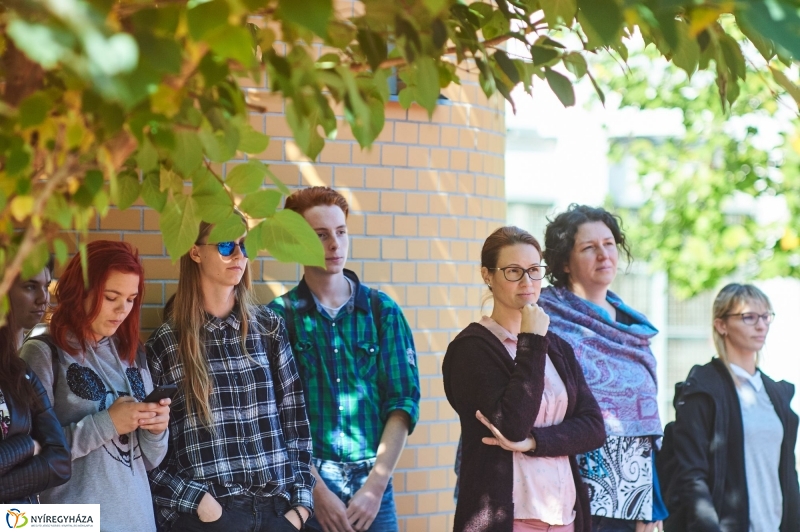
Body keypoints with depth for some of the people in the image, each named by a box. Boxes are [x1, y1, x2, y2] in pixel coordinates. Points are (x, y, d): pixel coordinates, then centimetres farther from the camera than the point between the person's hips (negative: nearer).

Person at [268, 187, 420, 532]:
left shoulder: (383, 311, 5)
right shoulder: (279, 316, -1)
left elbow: (403, 402, 0)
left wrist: (375, 486, -9)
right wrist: (317, 491, -13)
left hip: (372, 482, 2)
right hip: (307, 485, -2)